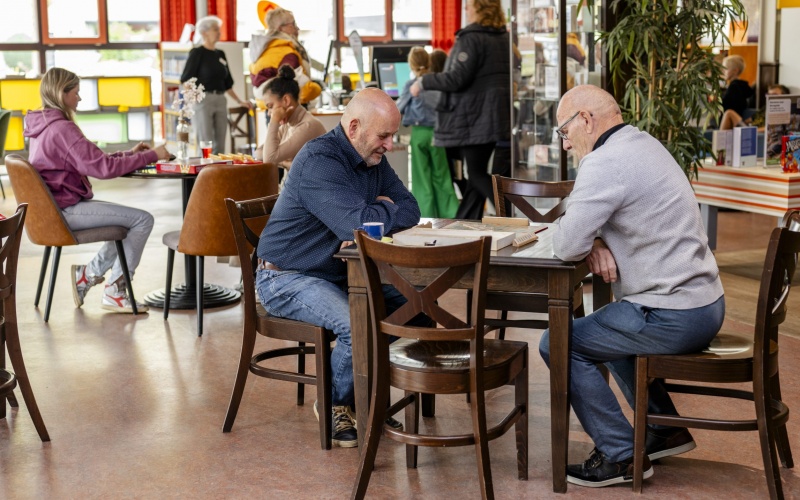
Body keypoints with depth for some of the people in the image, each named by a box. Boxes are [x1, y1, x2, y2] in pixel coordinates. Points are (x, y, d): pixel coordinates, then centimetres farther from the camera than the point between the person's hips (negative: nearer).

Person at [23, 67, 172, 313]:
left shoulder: (45, 126, 13)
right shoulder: (62, 129, -19)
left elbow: (91, 160, 16)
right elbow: (103, 168, -23)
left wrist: (129, 154, 7)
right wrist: (151, 155, -16)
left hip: (56, 207, 10)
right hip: (66, 210, -10)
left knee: (131, 219, 17)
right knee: (143, 219, -11)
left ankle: (88, 274, 14)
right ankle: (114, 291, -3)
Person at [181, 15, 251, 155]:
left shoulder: (220, 54, 16)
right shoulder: (197, 53, -2)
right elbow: (186, 80, -7)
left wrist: (239, 101, 19)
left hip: (220, 100, 6)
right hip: (203, 100, -6)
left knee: (220, 145, 4)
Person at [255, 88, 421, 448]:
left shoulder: (373, 160, 7)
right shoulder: (319, 161, -22)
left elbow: (410, 210, 1)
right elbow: (356, 222, -33)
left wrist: (375, 216, -18)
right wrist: (388, 211, -12)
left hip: (340, 273, 9)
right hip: (287, 279, -9)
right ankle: (335, 405, -2)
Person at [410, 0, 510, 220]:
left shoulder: (470, 39, -14)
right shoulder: (505, 39, 12)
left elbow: (457, 79, -20)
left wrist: (423, 82, -9)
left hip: (475, 117, -9)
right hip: (496, 117, 9)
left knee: (477, 174, -4)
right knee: (476, 173, 13)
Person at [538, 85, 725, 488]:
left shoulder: (605, 162, -18)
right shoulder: (643, 144, 14)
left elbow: (567, 245, -22)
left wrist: (587, 243, 0)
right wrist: (597, 244, 0)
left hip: (672, 316, -10)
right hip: (705, 303, 10)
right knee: (611, 329, 31)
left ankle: (622, 456, 4)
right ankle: (665, 429, 31)